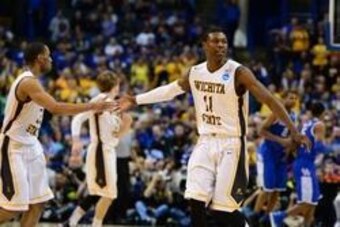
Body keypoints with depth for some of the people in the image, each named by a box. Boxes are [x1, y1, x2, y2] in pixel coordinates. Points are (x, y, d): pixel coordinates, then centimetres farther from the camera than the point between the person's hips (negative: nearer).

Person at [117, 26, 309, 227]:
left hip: (231, 144, -5)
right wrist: (136, 100, 28)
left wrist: (294, 131, -29)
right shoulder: (195, 72, 4)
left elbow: (269, 100, -20)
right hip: (206, 142, 5)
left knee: (223, 209, -10)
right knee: (196, 201, -4)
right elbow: (169, 91, 23)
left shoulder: (238, 72, -14)